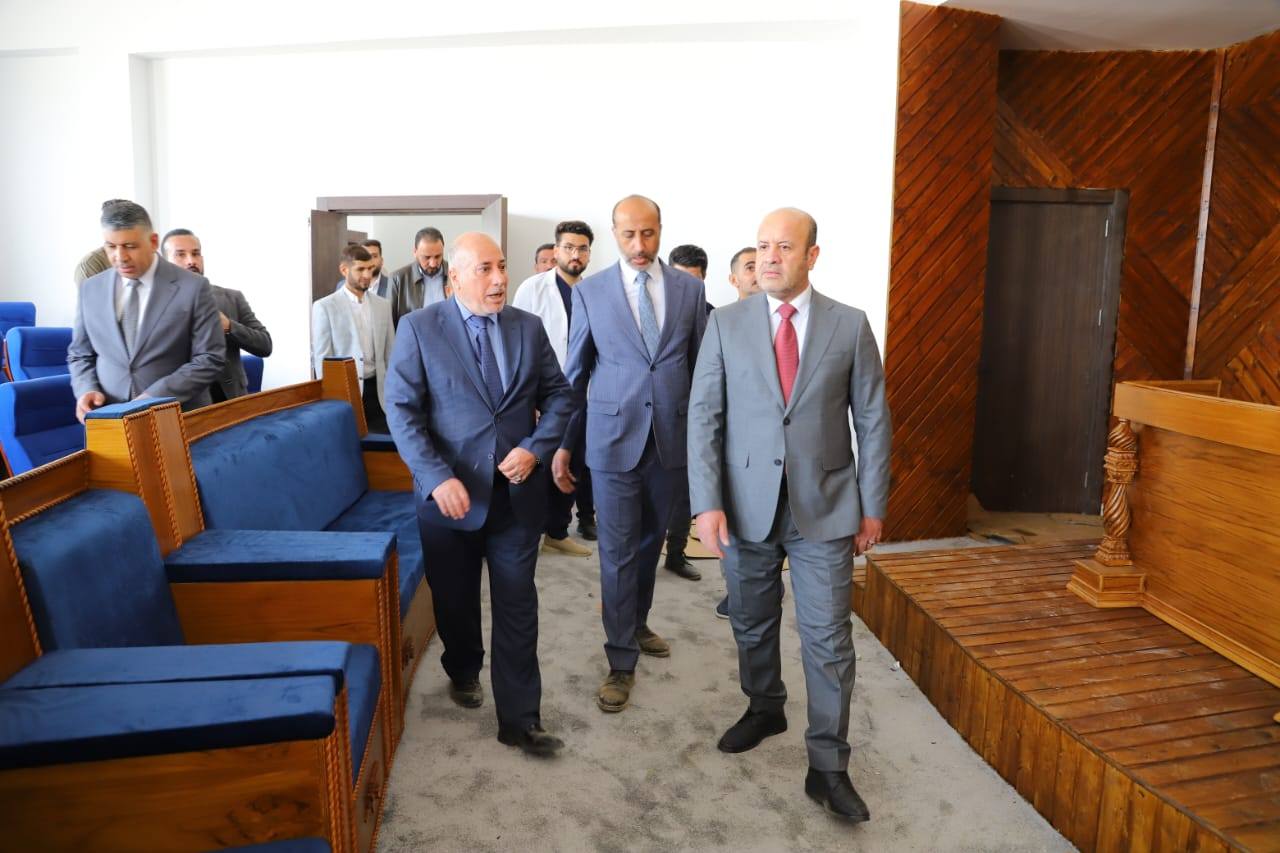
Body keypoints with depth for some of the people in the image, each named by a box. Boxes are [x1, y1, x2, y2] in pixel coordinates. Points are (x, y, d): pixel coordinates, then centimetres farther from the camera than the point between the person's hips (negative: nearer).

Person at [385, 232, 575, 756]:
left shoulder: (529, 327, 4)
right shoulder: (419, 329, -5)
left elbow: (559, 397, 6)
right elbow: (402, 410, -9)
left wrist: (535, 448, -11)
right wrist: (437, 478, -19)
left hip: (517, 492, 1)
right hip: (449, 493, -1)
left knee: (517, 607, 4)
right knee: (454, 599, 18)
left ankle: (520, 718, 16)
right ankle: (463, 670, 46)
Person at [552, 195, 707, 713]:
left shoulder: (689, 288, 3)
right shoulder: (589, 292, -2)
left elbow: (701, 367, 6)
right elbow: (575, 374, 2)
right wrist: (563, 443, 0)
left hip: (671, 437, 2)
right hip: (613, 438, -2)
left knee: (650, 542, 18)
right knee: (618, 552, 1)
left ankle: (637, 624, 40)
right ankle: (622, 661, 14)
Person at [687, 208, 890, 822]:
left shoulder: (850, 326, -1)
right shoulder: (726, 323, 0)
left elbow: (872, 420, 2)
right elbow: (703, 415, -4)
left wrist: (872, 507, 1)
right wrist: (707, 502, -11)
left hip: (824, 507, -1)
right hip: (746, 505, 1)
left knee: (828, 639, 3)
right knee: (752, 625, 17)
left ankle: (828, 766, 18)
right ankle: (764, 709, 43)